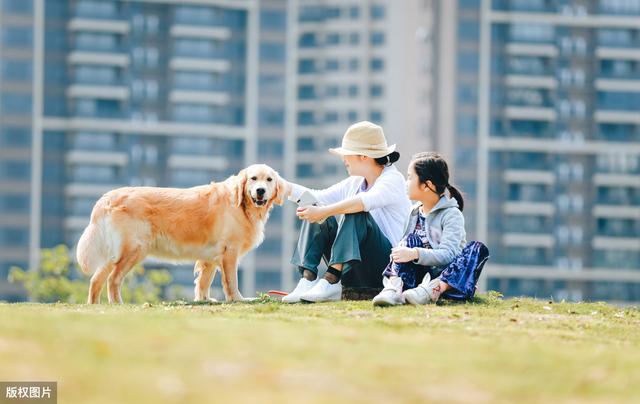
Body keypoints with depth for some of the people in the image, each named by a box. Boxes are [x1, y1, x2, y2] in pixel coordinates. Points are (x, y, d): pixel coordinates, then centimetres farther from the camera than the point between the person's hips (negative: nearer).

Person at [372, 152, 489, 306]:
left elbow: (447, 254, -19)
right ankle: (394, 287, -40)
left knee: (479, 249, -27)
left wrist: (415, 254, -34)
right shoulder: (413, 213, 14)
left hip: (447, 279, -4)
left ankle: (432, 290, -49)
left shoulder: (451, 215, -5)